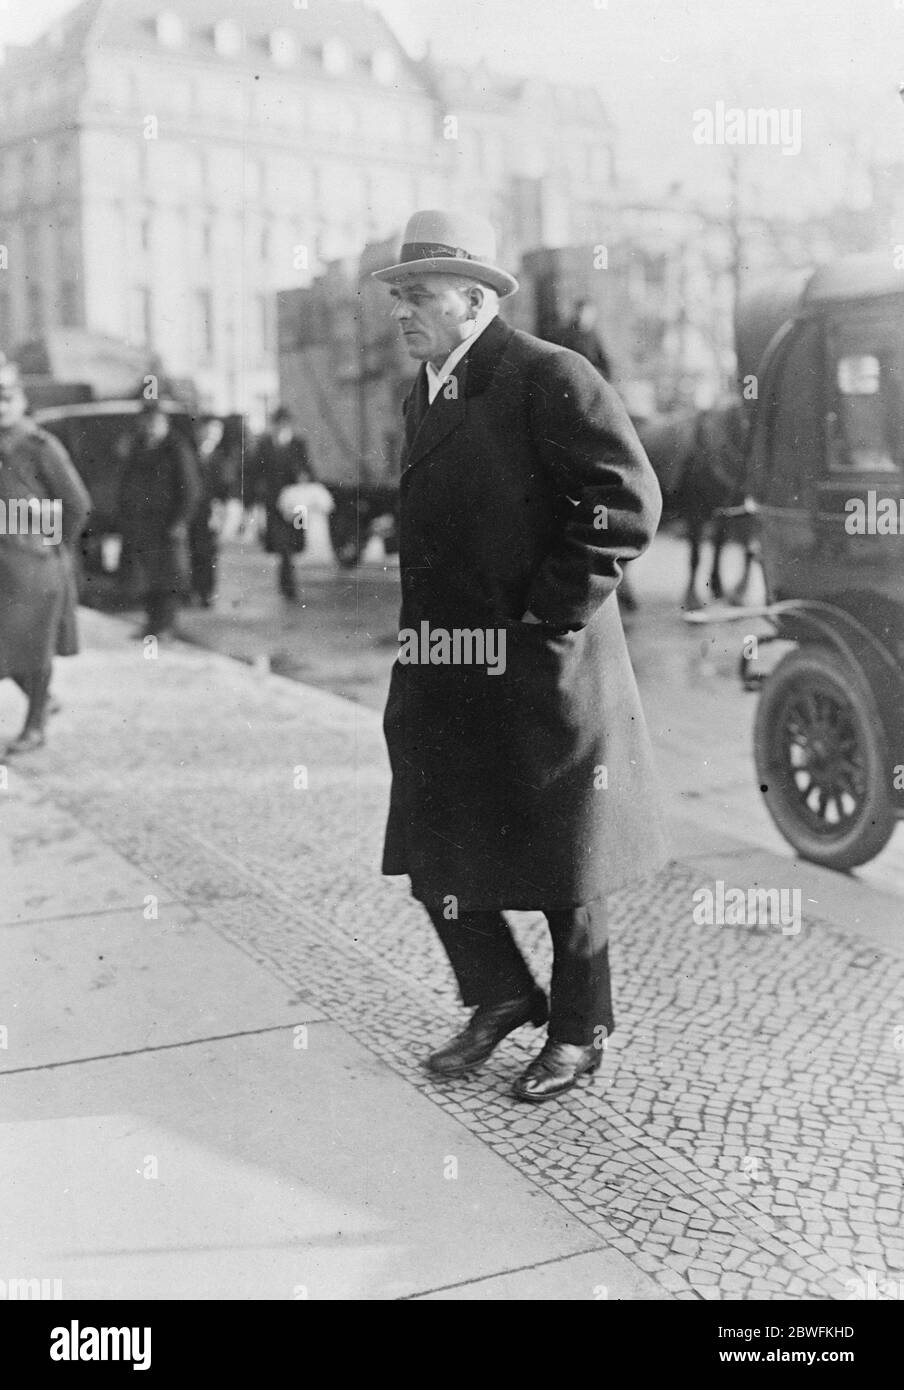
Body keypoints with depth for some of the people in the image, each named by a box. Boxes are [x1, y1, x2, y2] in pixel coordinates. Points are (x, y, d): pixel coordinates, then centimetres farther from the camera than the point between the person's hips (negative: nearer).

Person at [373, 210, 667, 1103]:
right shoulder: (424, 396, 13)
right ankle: (501, 997, 33)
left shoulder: (549, 378, -13)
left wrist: (546, 612, -17)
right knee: (433, 851, 11)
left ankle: (579, 1031, 28)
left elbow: (628, 503, -19)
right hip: (442, 678, 8)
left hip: (541, 675, -7)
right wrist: (423, 628, 10)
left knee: (560, 861, 8)